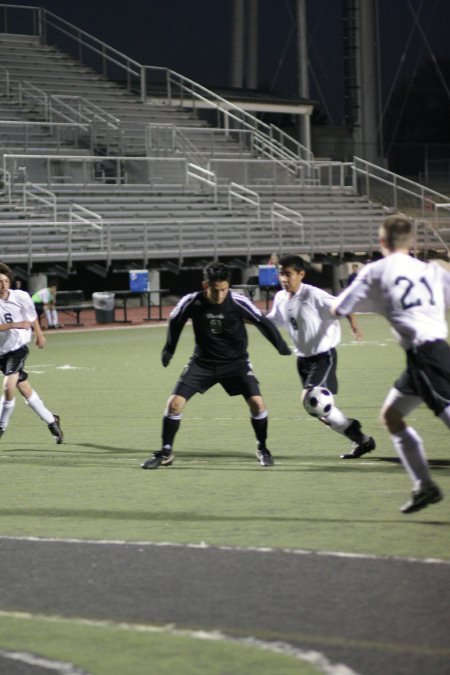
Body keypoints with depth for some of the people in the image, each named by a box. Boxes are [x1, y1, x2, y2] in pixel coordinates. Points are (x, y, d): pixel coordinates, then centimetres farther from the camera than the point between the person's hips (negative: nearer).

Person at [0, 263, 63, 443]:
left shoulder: (21, 297, -12)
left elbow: (32, 316, 8)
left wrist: (39, 335, 22)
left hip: (18, 347, -2)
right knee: (25, 389, 12)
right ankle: (51, 420, 29)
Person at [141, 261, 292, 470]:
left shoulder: (238, 302, -21)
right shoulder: (192, 302, -18)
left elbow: (262, 322, -7)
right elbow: (175, 320, 3)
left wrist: (282, 347, -6)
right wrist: (169, 349, 7)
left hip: (235, 361, -1)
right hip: (203, 362, 1)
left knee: (257, 402, -16)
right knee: (175, 403, -9)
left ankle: (262, 449, 8)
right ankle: (166, 453, 8)